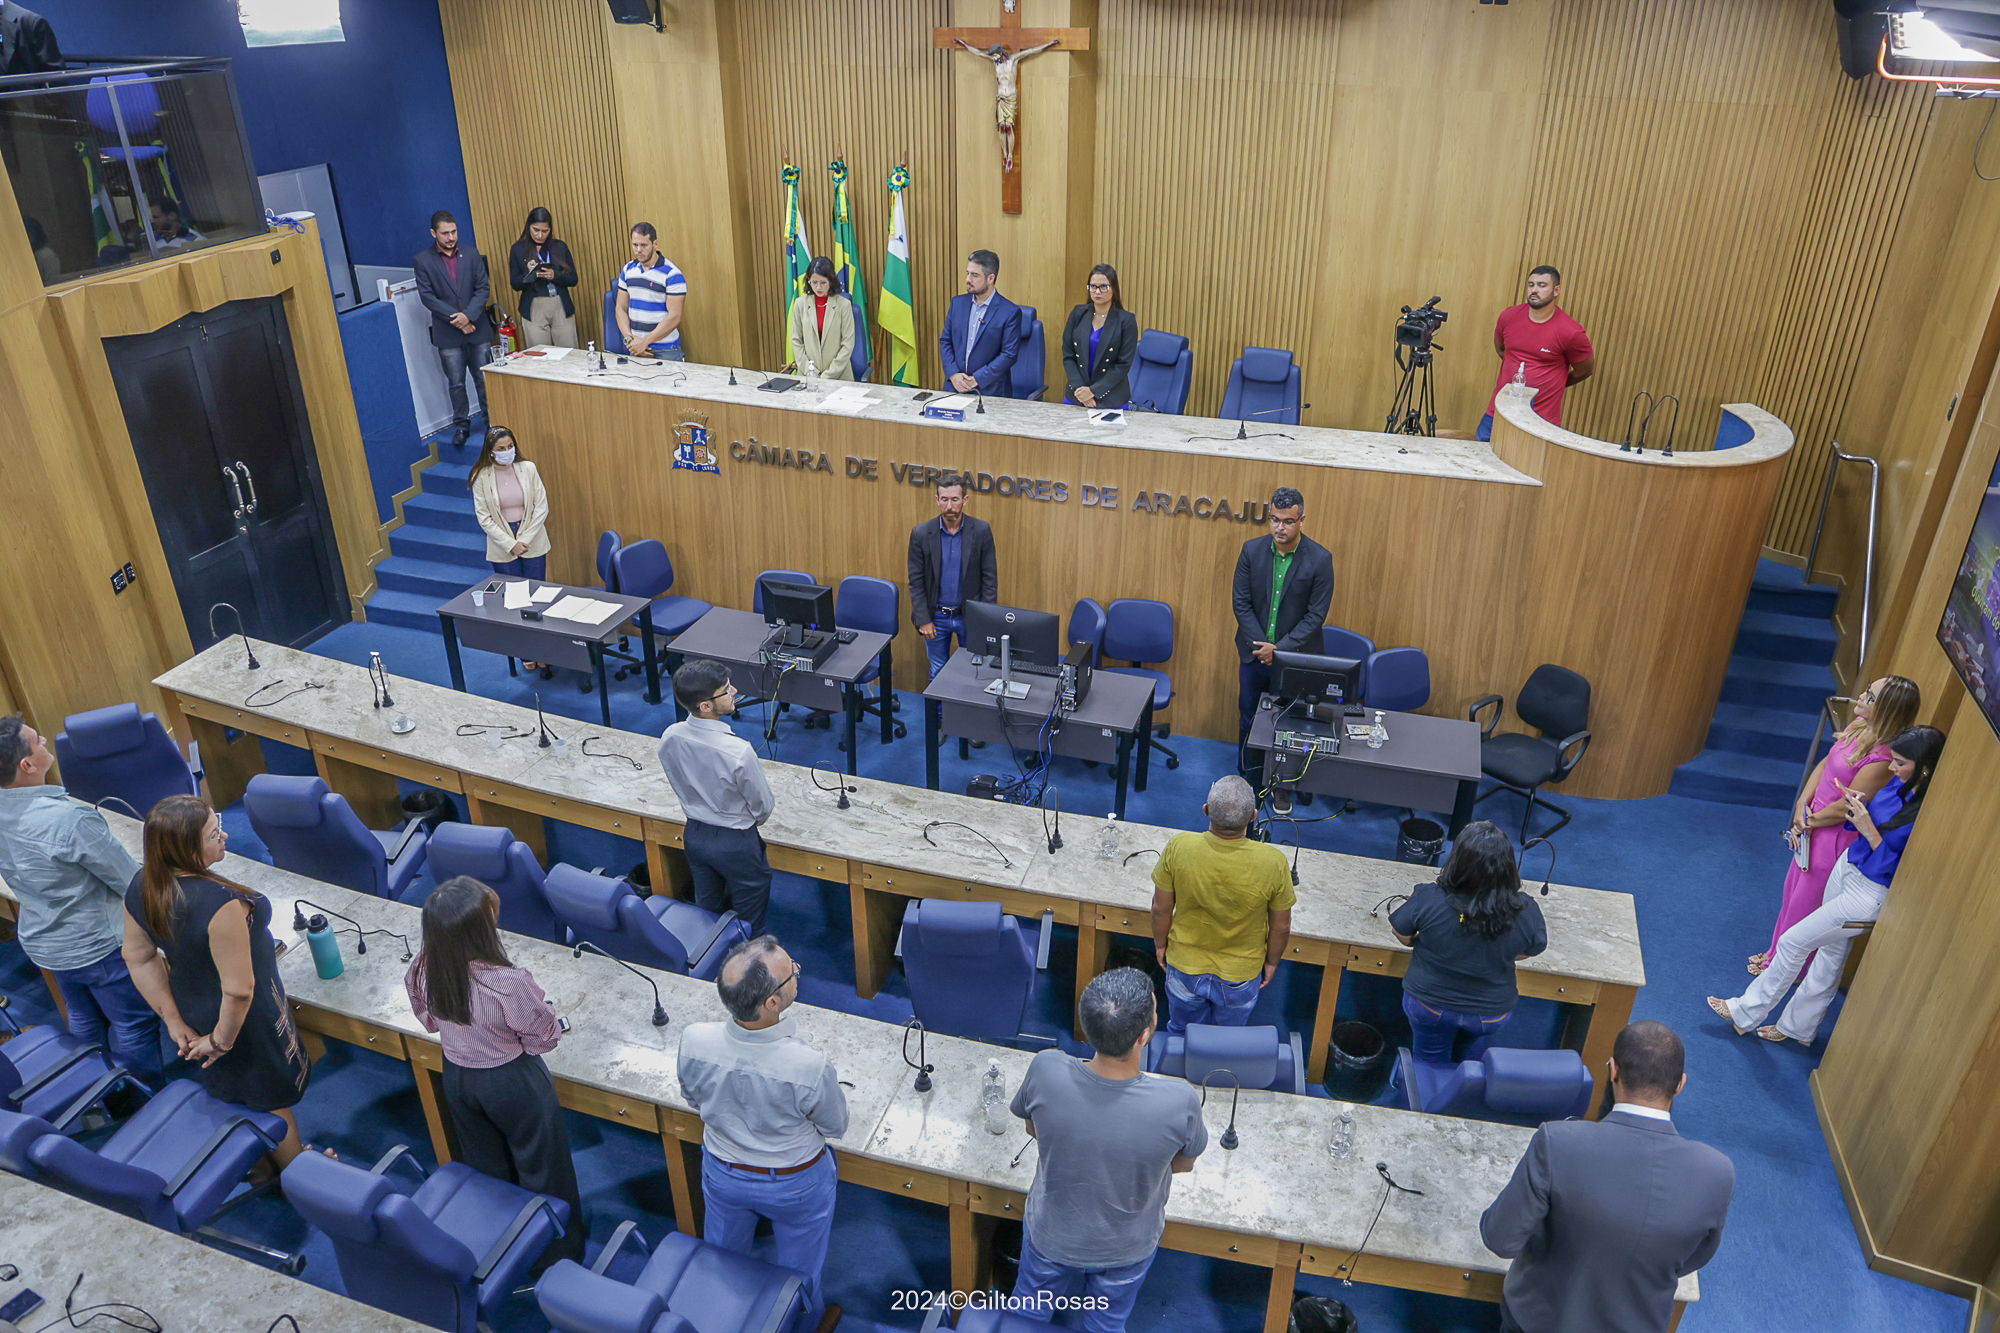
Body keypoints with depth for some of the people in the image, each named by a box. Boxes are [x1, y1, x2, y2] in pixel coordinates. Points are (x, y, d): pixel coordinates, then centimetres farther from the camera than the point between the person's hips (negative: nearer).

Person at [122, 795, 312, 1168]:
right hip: (245, 1021, -7)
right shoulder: (219, 902, -40)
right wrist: (222, 1040, -16)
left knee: (229, 1093, 31)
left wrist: (174, 1020, 5)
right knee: (271, 1101, 20)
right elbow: (239, 989, -34)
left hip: (193, 1011, 7)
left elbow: (139, 957, -2)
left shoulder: (142, 886, -15)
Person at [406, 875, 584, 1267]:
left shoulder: (425, 968, -21)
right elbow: (545, 1038, -22)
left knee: (485, 1167, 30)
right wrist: (543, 1007, -3)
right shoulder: (508, 983, -38)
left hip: (456, 1076, 5)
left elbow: (430, 1020, 0)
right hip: (512, 1082, -5)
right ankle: (559, 1253, 39)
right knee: (542, 1171, 20)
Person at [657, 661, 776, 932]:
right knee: (749, 924, 17)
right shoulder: (739, 752, -35)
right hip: (736, 844, -6)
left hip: (695, 835, 6)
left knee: (706, 910, 29)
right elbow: (764, 807, -18)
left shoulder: (670, 738, -18)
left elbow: (682, 787, 2)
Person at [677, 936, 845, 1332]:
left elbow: (693, 1099, -8)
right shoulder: (811, 1068, -41)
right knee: (799, 1267, 29)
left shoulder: (694, 1042, -31)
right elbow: (835, 1127, -19)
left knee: (724, 1254, 35)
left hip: (722, 1174, 3)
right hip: (796, 1184, -3)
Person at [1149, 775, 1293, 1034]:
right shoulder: (1273, 863, -30)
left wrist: (1160, 945, 7)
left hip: (1185, 966, 1)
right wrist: (1271, 962, 7)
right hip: (1241, 974, 0)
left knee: (1180, 1033, 30)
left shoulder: (1178, 848, -28)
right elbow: (1281, 927, -13)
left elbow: (1161, 909, -13)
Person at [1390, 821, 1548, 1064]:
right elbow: (1530, 951, -5)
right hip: (1492, 1014, 1)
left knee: (1431, 1065, 28)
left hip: (1429, 1005, -1)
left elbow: (1404, 936, -11)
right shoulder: (1525, 911, -26)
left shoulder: (1427, 899, -30)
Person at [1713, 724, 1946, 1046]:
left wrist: (1868, 830, -30)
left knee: (1792, 942, 2)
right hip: (1848, 865, 8)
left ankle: (1746, 1014, 20)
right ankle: (1799, 1028, 39)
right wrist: (1857, 809, -10)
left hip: (1871, 894, -8)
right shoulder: (1900, 783, -7)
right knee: (1831, 952, 22)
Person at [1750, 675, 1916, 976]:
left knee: (1804, 904, 12)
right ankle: (1775, 954, 44)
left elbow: (1844, 808, -23)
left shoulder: (1881, 759, -31)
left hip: (1834, 837, -8)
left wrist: (1807, 822, -8)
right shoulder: (1859, 725, -7)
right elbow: (1825, 764, 4)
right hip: (1812, 828, 8)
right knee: (1793, 892, 24)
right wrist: (1802, 804, -6)